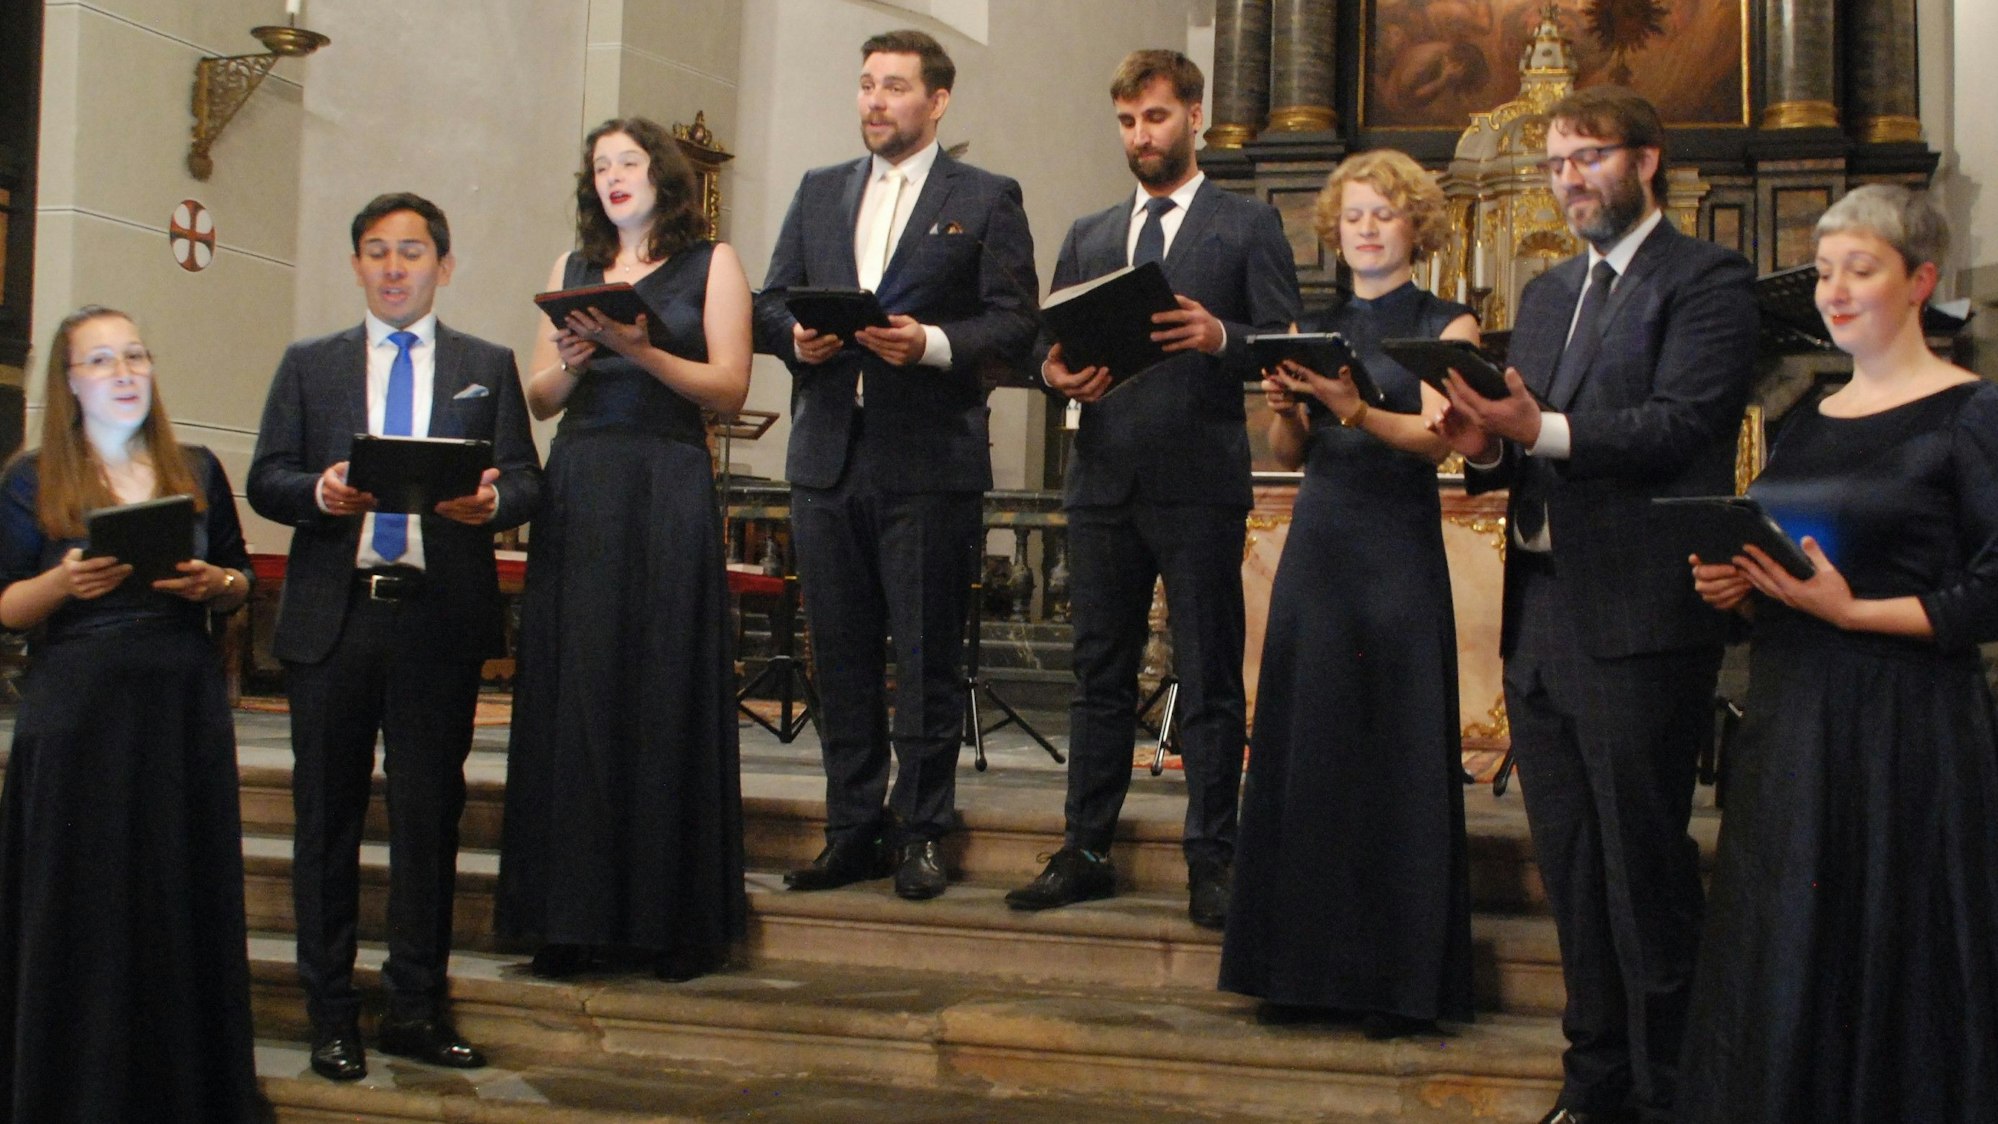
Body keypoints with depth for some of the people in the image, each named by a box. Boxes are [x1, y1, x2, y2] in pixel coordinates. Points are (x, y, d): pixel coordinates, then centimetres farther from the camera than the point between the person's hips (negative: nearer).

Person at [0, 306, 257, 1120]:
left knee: (185, 899, 3)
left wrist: (216, 584, -7)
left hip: (184, 708, 2)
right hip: (75, 710, -2)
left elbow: (241, 582, 15)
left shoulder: (197, 472, 12)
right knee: (79, 907, -1)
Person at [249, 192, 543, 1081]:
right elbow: (265, 480, 6)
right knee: (327, 815, 5)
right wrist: (319, 492, -15)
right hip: (332, 617, 1)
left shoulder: (489, 367, 13)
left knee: (430, 814, 4)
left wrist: (493, 499, -18)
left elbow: (527, 480, 5)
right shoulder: (309, 365, 14)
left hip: (441, 617, 0)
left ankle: (418, 1008, 13)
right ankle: (331, 1014, 14)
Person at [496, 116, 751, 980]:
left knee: (666, 691, -4)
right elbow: (538, 397, 15)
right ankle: (573, 916, 6)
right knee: (574, 691, 0)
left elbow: (729, 388, -1)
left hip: (668, 489, -3)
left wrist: (642, 351, -12)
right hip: (578, 489, 3)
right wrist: (574, 359, -5)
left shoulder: (709, 263, 9)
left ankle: (674, 919, 3)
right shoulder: (575, 268, 19)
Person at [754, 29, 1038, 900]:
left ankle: (920, 834, 9)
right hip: (827, 459, 4)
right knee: (840, 656, 8)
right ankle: (853, 831, 17)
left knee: (927, 658, 0)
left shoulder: (986, 200, 5)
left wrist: (933, 343, -19)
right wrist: (796, 337, -6)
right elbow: (769, 304, 15)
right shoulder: (818, 192, 18)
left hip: (930, 462, -4)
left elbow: (1015, 327, -4)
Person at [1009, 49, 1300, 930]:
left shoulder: (1248, 227, 6)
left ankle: (1211, 863, 5)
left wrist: (1220, 337, -21)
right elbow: (1051, 346, 15)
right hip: (1104, 483, 4)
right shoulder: (1086, 238, 19)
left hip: (1200, 484, -4)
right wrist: (1057, 374, -8)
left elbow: (1284, 346, -2)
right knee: (1100, 675, 9)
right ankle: (1085, 850, 16)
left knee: (1209, 682, -1)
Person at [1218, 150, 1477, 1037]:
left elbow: (1436, 438, -10)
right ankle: (1304, 969, 13)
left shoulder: (1445, 328, 4)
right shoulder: (1312, 329, 15)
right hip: (1317, 548, 4)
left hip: (1400, 555, -4)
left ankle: (1400, 981, 4)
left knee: (1398, 756, -4)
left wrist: (1355, 409, -26)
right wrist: (1285, 411, -11)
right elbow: (1291, 454, 10)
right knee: (1305, 752, 4)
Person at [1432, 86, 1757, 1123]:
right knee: (1572, 872, 14)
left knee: (1646, 874, -1)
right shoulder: (1545, 294, 20)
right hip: (1541, 614, 8)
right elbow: (1526, 446, 14)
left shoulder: (1706, 281, -4)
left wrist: (1544, 430, -27)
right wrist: (1487, 444, -8)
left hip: (1639, 619, -7)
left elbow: (1680, 423, -17)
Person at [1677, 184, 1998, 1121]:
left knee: (1889, 967, 1)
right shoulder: (1809, 420, 15)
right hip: (1789, 723, 7)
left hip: (1905, 728, -6)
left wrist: (1852, 612, -19)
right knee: (1779, 964, 10)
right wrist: (1738, 580, 1)